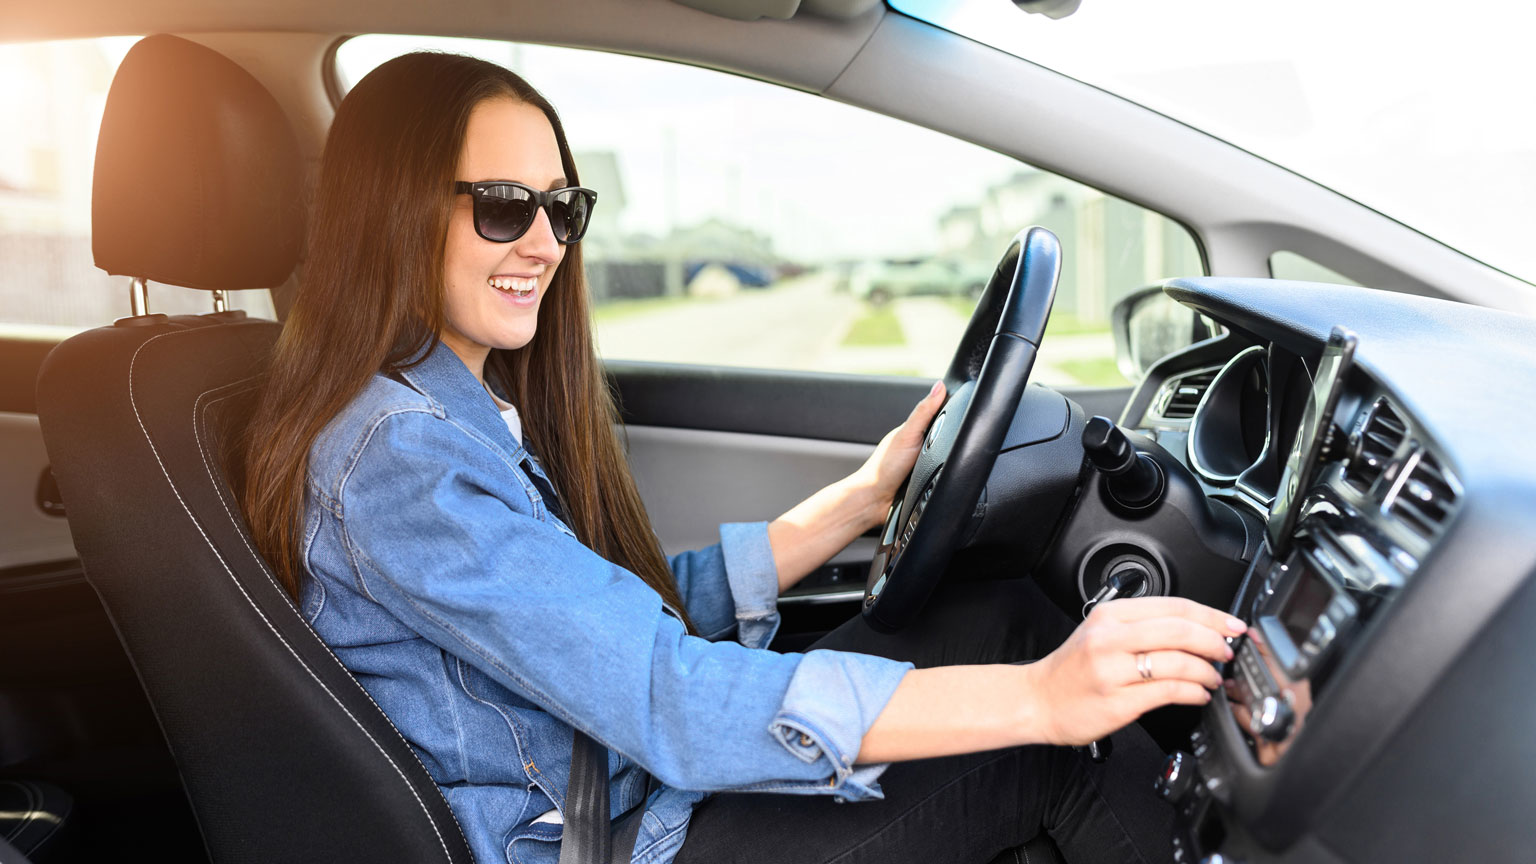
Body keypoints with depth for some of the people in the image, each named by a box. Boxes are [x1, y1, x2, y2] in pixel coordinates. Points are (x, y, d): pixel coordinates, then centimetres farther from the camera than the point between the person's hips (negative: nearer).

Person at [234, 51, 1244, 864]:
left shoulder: (474, 406, 6)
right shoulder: (394, 458, -24)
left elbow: (640, 610, 8)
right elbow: (659, 695, -32)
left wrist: (863, 497, 3)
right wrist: (1037, 700, -36)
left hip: (629, 775, 8)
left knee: (1008, 615, 0)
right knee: (1065, 761, -9)